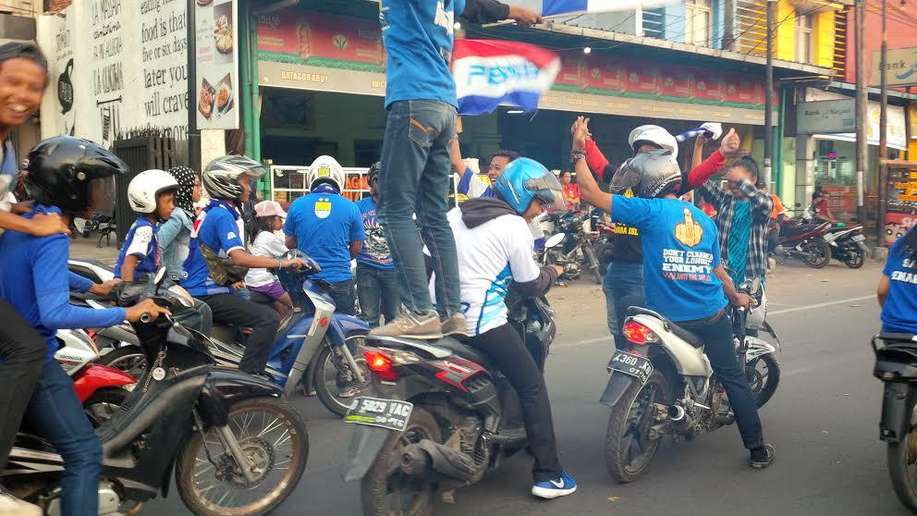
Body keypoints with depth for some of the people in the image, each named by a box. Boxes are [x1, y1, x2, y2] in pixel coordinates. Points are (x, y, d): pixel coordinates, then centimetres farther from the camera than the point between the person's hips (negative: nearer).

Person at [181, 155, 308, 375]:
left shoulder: (211, 211, 16)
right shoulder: (223, 214, -15)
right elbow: (238, 257, -28)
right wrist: (281, 263, -27)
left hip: (196, 290, 11)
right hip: (208, 294, -11)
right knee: (269, 318, -22)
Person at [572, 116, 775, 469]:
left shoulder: (650, 210, -9)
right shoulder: (704, 219, 9)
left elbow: (592, 194, -12)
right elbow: (717, 270, 17)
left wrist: (578, 152, -3)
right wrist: (737, 298, 34)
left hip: (669, 321, -3)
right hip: (712, 317, 4)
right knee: (734, 380, 12)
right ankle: (758, 449, 17)